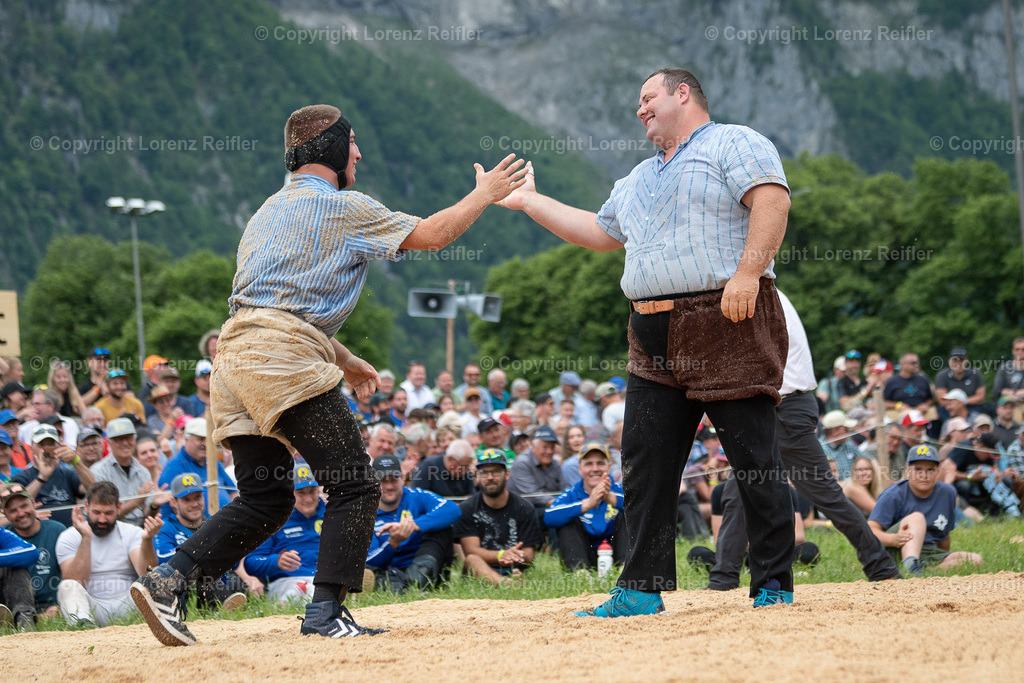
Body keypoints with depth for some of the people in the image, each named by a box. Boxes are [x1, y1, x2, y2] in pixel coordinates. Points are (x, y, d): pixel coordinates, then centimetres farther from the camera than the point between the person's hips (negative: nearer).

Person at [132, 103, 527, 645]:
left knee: (264, 500, 12)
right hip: (283, 356, -9)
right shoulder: (341, 207, 2)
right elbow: (430, 234, 3)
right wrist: (484, 195, 17)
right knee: (352, 485, -8)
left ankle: (166, 581, -1)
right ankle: (326, 611, -17)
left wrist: (344, 361, 35)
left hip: (235, 354, 9)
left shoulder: (270, 210, 29)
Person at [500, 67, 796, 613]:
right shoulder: (640, 179, 29)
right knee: (644, 464, 4)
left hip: (728, 323, -8)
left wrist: (747, 272, -23)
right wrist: (530, 202, 36)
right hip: (655, 338, 8)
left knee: (755, 458, -7)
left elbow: (772, 200, -12)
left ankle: (774, 585, -3)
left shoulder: (733, 144, 2)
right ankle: (641, 591, 7)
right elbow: (600, 232, 36)